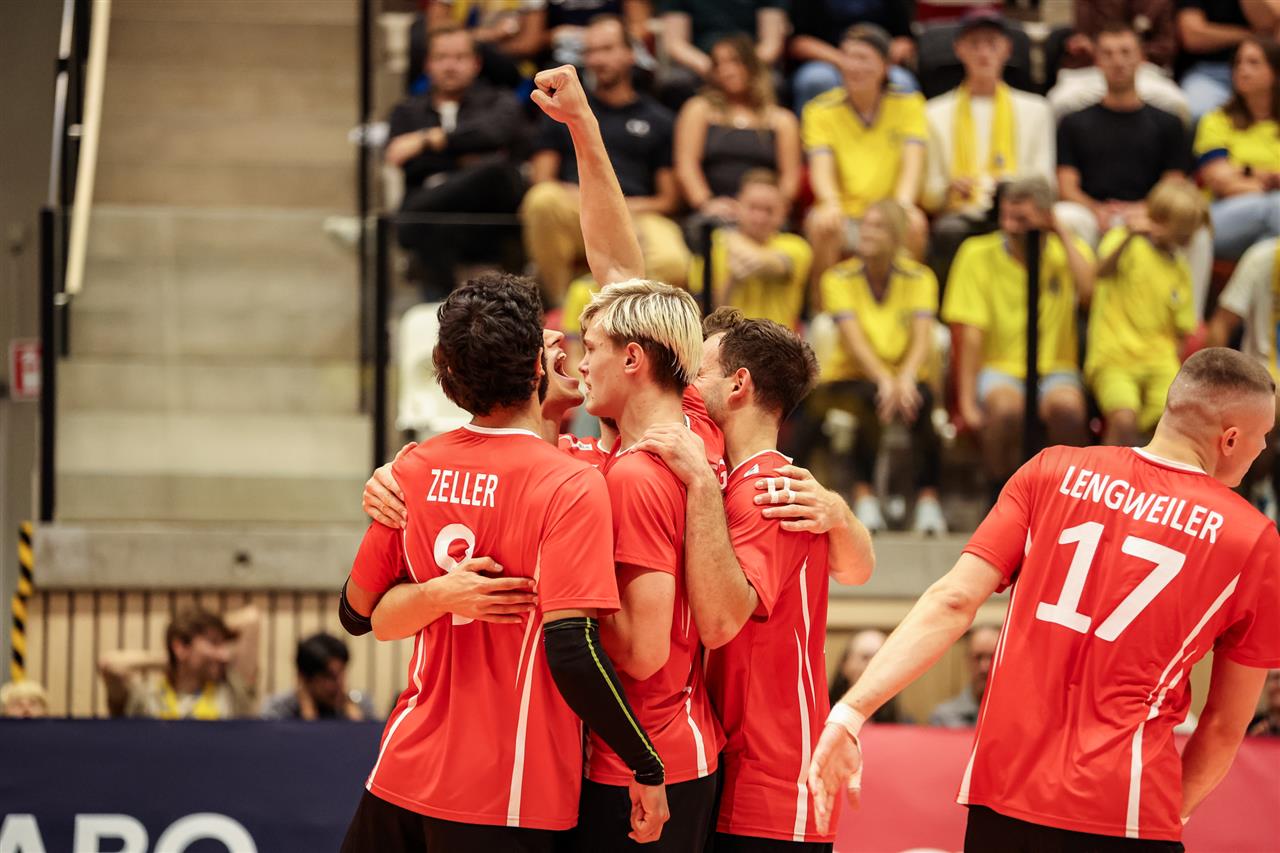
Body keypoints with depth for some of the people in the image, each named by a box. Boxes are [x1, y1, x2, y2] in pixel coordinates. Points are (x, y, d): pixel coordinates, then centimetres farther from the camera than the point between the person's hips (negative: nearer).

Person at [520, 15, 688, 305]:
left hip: (637, 215, -1)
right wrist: (572, 196, -8)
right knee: (543, 199, -37)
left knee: (672, 264, -37)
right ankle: (557, 302, -23)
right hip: (573, 218, 1)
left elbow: (669, 200, 14)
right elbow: (541, 181, 13)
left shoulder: (657, 119, 20)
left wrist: (637, 206, -7)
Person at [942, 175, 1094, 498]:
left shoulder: (1067, 251, 3)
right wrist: (967, 402, -15)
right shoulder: (979, 254, -2)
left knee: (1066, 406, -34)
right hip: (1000, 369, -1)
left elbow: (1089, 291, -20)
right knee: (1006, 407, -36)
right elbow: (972, 334, -7)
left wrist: (1063, 235, -12)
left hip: (1055, 371, 1)